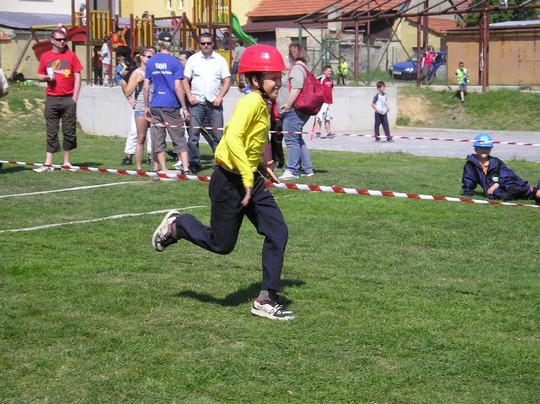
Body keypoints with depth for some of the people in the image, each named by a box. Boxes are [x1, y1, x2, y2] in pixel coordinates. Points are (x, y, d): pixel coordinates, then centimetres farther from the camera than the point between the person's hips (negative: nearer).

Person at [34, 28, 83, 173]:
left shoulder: (71, 55, 3)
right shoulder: (45, 56, 7)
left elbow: (77, 77, 2)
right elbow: (39, 76, 15)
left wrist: (74, 98, -5)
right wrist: (47, 77, -8)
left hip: (68, 99, -1)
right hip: (51, 100, 1)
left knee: (69, 131, 3)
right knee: (51, 132, 2)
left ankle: (66, 162, 12)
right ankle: (48, 163, 1)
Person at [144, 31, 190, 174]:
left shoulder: (151, 62, 5)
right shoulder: (175, 62, -6)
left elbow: (146, 86, 5)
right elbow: (178, 87, -10)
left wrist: (146, 106, 14)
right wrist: (184, 108, -5)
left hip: (155, 105, 3)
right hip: (171, 105, -3)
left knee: (158, 139, 7)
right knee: (179, 139, 2)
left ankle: (164, 170, 8)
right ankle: (186, 169, -5)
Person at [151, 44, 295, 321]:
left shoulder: (263, 105, 10)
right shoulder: (251, 103, -19)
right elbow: (233, 138, -32)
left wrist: (261, 166, 15)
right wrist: (247, 177, -30)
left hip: (251, 179, 9)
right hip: (230, 181, -9)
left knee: (277, 232, -3)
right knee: (221, 244, 4)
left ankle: (265, 300, 4)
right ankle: (176, 225, 30)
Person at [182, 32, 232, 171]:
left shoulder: (220, 60, 7)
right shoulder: (193, 59, 7)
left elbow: (227, 80, 5)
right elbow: (186, 80, 8)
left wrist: (219, 97, -6)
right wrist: (190, 96, -6)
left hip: (214, 102, 0)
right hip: (197, 102, 0)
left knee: (217, 134, 0)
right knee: (193, 133, -3)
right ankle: (194, 162, 4)